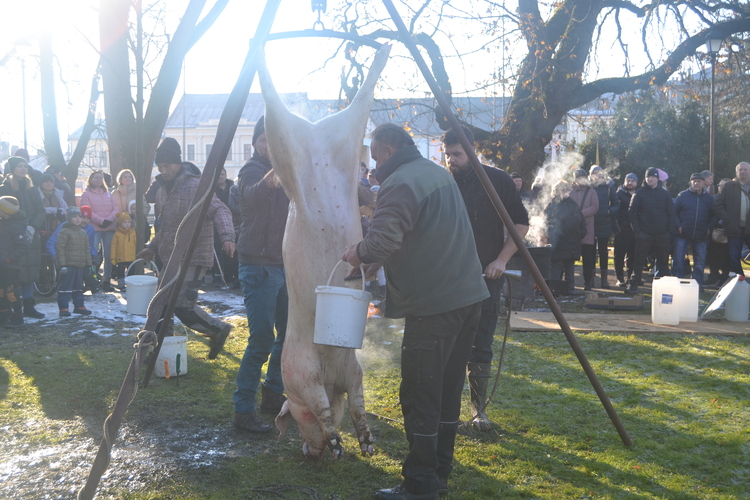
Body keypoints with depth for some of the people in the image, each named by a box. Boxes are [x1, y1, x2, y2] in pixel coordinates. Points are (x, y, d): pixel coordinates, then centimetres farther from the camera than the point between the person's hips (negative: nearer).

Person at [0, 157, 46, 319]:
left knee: (29, 273, 7)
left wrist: (33, 227, -10)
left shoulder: (31, 190, 13)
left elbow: (41, 212, 7)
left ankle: (29, 307, 14)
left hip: (31, 238, 5)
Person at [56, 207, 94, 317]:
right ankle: (63, 308, -2)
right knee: (65, 287, -5)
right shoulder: (64, 232, -8)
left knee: (78, 287, 15)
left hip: (80, 265, 7)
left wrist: (89, 264, 14)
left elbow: (87, 250, 18)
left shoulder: (83, 233, 14)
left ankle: (79, 306, 23)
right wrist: (62, 264, -17)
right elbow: (60, 249, -12)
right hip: (69, 265, -7)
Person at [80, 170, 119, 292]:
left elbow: (115, 209, 9)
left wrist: (108, 220, -9)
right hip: (94, 228, -4)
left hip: (109, 228, 4)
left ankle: (107, 280, 8)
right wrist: (101, 221, -14)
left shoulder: (108, 194, 16)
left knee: (108, 255, 2)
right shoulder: (86, 194, 4)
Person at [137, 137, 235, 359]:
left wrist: (227, 236, -37)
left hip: (193, 259, -9)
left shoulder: (195, 186, -13)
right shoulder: (163, 191, 15)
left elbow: (219, 210, -22)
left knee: (182, 305, -15)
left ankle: (218, 329, 5)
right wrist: (153, 247, 20)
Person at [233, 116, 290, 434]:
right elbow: (252, 195, -37)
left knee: (289, 333, 14)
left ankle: (272, 393, 28)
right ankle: (243, 409, -2)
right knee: (262, 339, -11)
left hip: (283, 264, 8)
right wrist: (270, 180, -59)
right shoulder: (252, 170, -11)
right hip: (259, 266, -8)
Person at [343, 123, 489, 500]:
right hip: (468, 295, 10)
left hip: (433, 305, -9)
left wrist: (359, 253, -4)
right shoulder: (439, 173, 17)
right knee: (447, 389, 16)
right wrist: (370, 253, 18)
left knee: (420, 396, -1)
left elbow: (382, 241, -26)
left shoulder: (401, 182, -13)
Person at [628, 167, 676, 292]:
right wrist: (637, 230, -10)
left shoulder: (665, 194, 7)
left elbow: (671, 214, 8)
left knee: (663, 261, 8)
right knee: (639, 261, 0)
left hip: (662, 235, 2)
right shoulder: (639, 193, 2)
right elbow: (633, 213, -1)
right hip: (644, 234, -2)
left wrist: (670, 232, -1)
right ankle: (634, 285, 6)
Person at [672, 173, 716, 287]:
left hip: (701, 236, 2)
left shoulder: (709, 198, 8)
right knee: (678, 261, -2)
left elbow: (714, 216, 11)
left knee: (700, 262, 6)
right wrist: (678, 226, -10)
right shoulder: (682, 195, 0)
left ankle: (697, 285, 16)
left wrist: (709, 228, -3)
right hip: (682, 235, -2)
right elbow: (674, 212, 1)